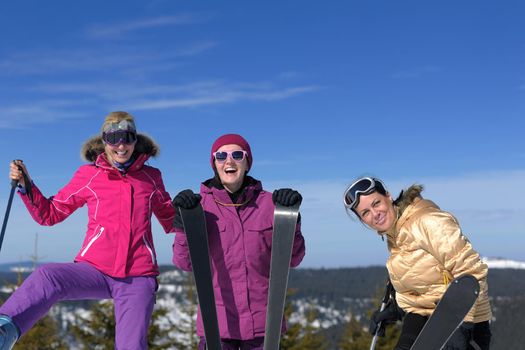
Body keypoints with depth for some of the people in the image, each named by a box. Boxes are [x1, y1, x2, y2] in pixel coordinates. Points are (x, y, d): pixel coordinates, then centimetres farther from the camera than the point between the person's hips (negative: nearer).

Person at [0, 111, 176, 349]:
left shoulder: (151, 177, 9)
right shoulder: (89, 175, 5)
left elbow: (172, 222, 21)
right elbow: (49, 214, 9)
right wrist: (26, 186, -4)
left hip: (138, 278, 1)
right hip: (94, 270, -1)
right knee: (47, 276, -30)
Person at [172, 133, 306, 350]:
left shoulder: (268, 203, 3)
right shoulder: (200, 205, 1)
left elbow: (292, 258, 1)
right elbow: (186, 262, -4)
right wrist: (184, 224, -18)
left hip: (262, 322, 1)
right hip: (216, 322, -1)